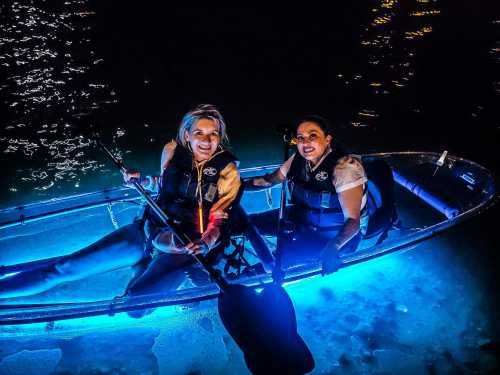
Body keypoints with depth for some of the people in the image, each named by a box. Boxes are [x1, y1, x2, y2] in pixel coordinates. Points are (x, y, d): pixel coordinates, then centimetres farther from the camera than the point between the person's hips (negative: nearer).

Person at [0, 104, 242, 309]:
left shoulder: (227, 171, -12)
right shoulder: (173, 151, -2)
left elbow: (219, 220, -10)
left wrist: (206, 243, -29)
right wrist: (141, 181, 0)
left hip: (184, 249, -3)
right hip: (148, 232, 4)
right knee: (66, 267, -5)